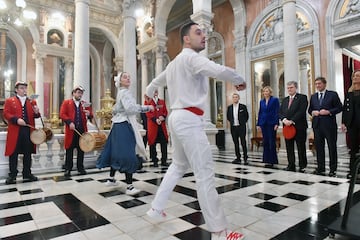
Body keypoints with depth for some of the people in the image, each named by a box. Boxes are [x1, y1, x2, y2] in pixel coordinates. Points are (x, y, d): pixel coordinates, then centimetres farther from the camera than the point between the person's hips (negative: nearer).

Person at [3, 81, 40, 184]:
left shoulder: (32, 101, 15)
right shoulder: (9, 101, 7)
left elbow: (35, 116, 12)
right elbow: (6, 114, -3)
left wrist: (36, 113, -12)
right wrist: (16, 119, -19)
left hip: (28, 131, 3)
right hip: (15, 132, -2)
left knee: (28, 154, 8)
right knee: (13, 154, 3)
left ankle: (27, 174, 18)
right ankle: (12, 175, 13)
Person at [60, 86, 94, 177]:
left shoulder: (85, 104, 15)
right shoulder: (66, 102, 6)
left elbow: (90, 116, 11)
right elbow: (62, 114, -3)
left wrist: (89, 114, -12)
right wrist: (69, 122, -17)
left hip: (82, 130, 3)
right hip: (71, 130, -3)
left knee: (81, 150, 9)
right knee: (69, 151, 4)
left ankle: (80, 168, 19)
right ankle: (68, 169, 13)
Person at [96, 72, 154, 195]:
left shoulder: (120, 93, 19)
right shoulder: (125, 92, -12)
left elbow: (115, 110, 27)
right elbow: (130, 108, -27)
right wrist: (146, 108, -22)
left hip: (119, 125, 11)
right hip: (124, 126, -11)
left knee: (117, 152, 17)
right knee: (128, 155, -12)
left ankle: (111, 179, 30)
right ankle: (129, 186, -11)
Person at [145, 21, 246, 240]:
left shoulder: (174, 63, 22)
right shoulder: (191, 57, -8)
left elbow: (156, 83, 37)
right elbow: (218, 70, -26)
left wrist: (149, 93, 59)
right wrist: (240, 80, -7)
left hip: (177, 117, 10)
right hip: (189, 119, -10)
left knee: (179, 165, 23)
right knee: (205, 174, -7)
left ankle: (156, 208, 32)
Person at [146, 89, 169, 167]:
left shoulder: (162, 102, 16)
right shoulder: (149, 102, 3)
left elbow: (165, 111, 12)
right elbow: (148, 113, -5)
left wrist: (163, 116, -10)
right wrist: (155, 119, -19)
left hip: (162, 125, 4)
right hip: (152, 125, -3)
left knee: (164, 143, 3)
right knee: (153, 144, 1)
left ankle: (164, 161, 14)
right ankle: (154, 161, 12)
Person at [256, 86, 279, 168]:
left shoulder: (275, 100, -1)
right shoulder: (261, 101, 12)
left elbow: (277, 112, -6)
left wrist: (276, 123, -14)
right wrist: (258, 124, 8)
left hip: (271, 123, -4)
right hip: (263, 124, 5)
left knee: (272, 142, -1)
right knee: (265, 142, 7)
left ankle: (272, 160, 7)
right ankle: (267, 160, 15)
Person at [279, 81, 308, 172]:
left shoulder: (302, 97, -1)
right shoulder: (285, 100, 18)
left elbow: (301, 111, -13)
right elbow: (280, 112, 9)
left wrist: (292, 121, -17)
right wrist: (284, 119, -10)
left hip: (299, 126, -5)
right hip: (287, 127, 5)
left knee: (301, 147, 3)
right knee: (289, 148, 7)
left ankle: (302, 166, 12)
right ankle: (291, 166, 14)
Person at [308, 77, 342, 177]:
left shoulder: (333, 94, 1)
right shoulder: (313, 96, 15)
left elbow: (339, 107, -2)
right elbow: (310, 109, 17)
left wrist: (329, 112, -16)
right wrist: (312, 112, -4)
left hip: (329, 125, -4)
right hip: (317, 125, 4)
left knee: (332, 147, 3)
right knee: (319, 147, 8)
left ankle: (333, 169, 12)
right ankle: (320, 168, 17)